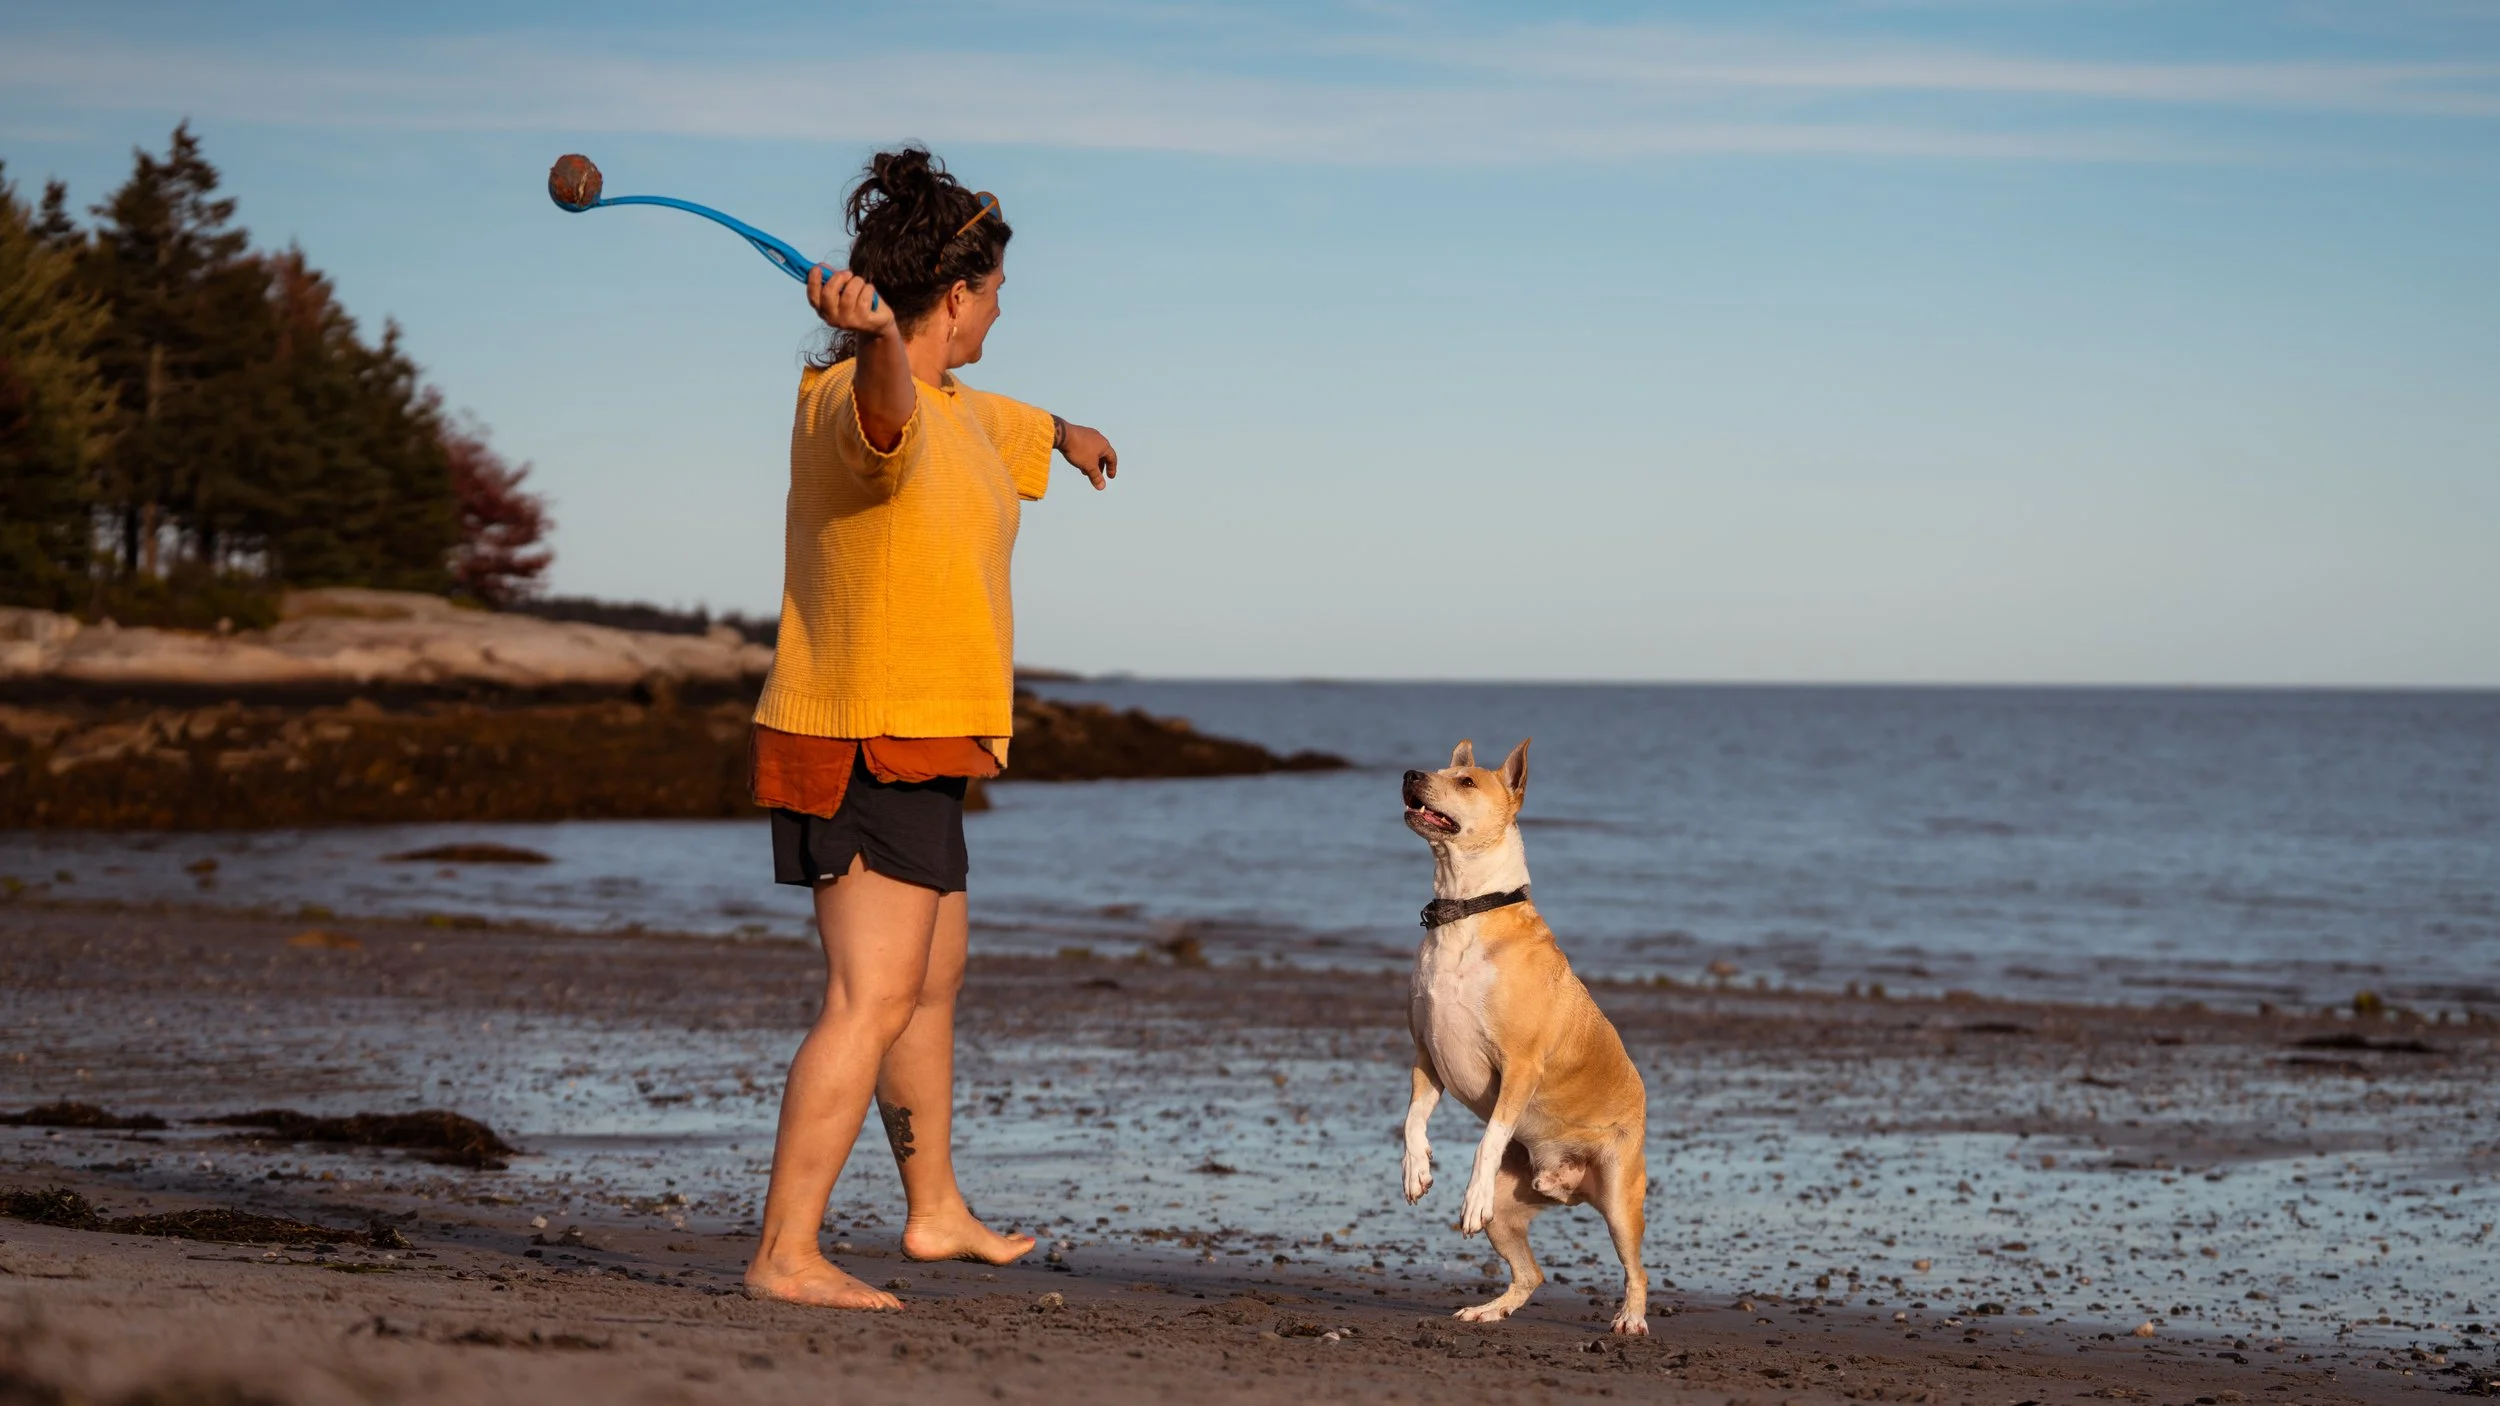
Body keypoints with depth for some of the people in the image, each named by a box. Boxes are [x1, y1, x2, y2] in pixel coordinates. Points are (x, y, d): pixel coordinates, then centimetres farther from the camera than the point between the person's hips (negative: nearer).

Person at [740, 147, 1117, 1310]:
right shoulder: (857, 404, -20)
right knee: (871, 1000, -15)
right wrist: (872, 335, -69)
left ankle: (935, 1212, 39)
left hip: (912, 754, 11)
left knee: (932, 976, 23)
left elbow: (998, 419, 38)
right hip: (868, 746, -11)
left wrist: (1065, 436, 59)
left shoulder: (953, 412, 13)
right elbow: (886, 395, -46)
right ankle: (784, 1256, -16)